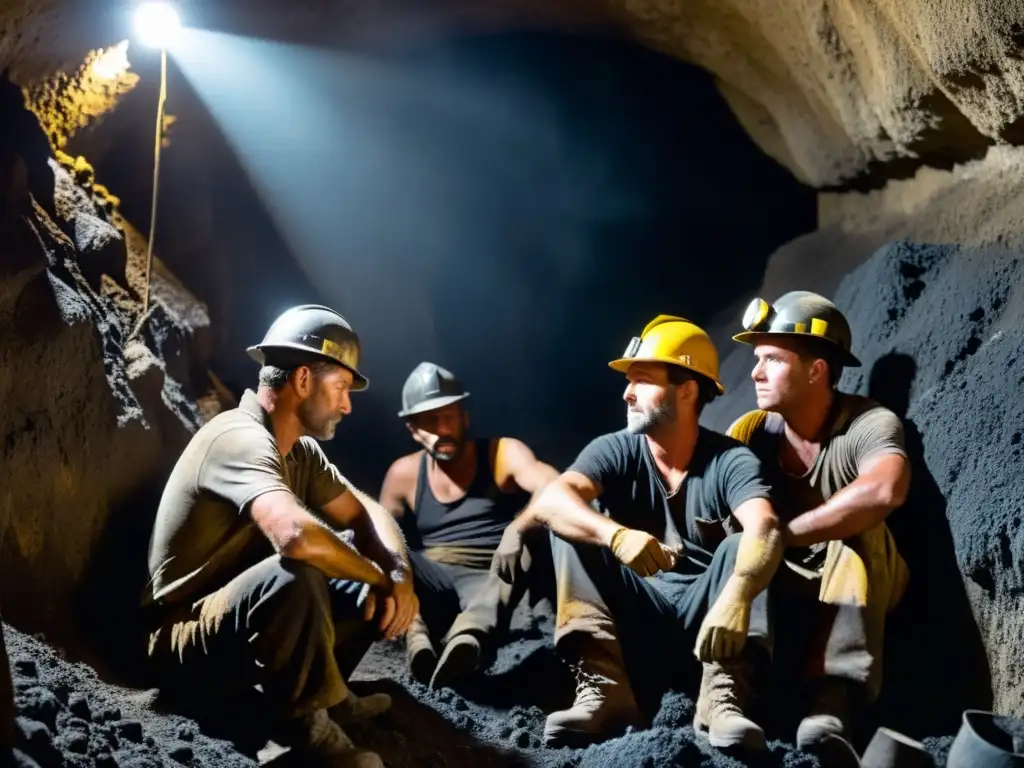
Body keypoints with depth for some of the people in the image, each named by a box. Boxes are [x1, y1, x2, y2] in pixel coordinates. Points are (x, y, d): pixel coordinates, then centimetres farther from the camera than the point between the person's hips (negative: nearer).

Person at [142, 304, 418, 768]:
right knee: (297, 575, -36)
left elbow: (367, 515, 11)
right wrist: (378, 576, -24)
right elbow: (297, 537, -41)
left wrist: (398, 573, -11)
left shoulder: (300, 450, 4)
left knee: (369, 563, 4)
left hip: (247, 625, 9)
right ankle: (306, 726, -17)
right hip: (187, 645, -9)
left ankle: (321, 691, 4)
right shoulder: (241, 438, -24)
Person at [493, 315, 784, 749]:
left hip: (705, 612, -2)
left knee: (741, 546, -27)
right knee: (570, 527, -18)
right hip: (636, 614, 2)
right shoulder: (616, 450, -6)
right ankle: (604, 686, -33)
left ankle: (723, 697, -38)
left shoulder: (730, 460, -11)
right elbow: (551, 500, -26)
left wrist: (735, 598, -54)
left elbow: (764, 531, -32)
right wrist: (616, 534, -48)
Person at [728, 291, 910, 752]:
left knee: (859, 533, -32)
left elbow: (885, 490, -40)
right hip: (776, 585, 3)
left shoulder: (868, 424, -19)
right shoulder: (752, 430, -7)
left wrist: (780, 535, -36)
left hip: (855, 586, -2)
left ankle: (833, 695, -36)